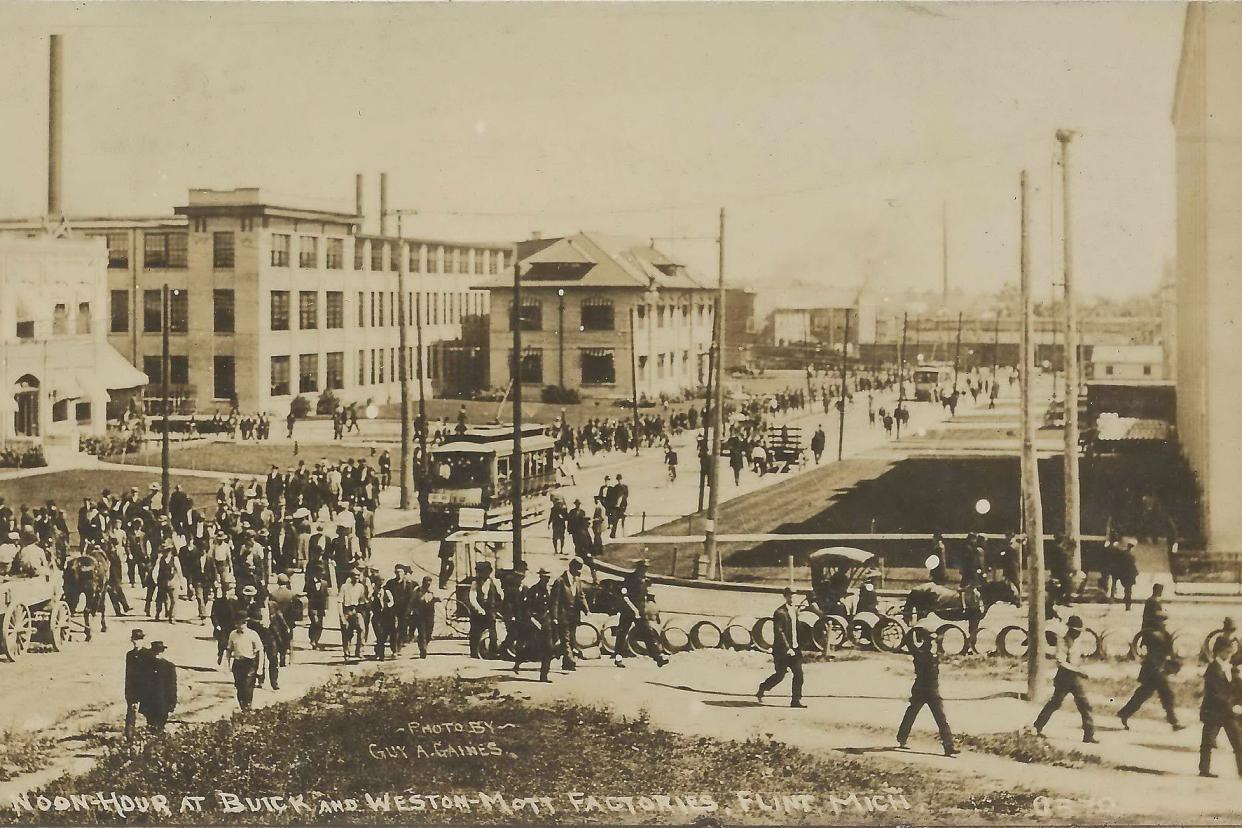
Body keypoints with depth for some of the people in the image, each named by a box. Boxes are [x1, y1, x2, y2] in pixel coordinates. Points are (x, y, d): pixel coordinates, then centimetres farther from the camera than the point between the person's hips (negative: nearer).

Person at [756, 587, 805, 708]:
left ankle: (796, 700, 3)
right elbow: (778, 632, -19)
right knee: (780, 675, 2)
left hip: (794, 648, 7)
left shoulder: (795, 610, 11)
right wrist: (787, 648, -23)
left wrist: (799, 645, 14)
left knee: (799, 674, -2)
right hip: (782, 650, -7)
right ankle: (761, 691, 23)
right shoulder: (779, 613, -14)